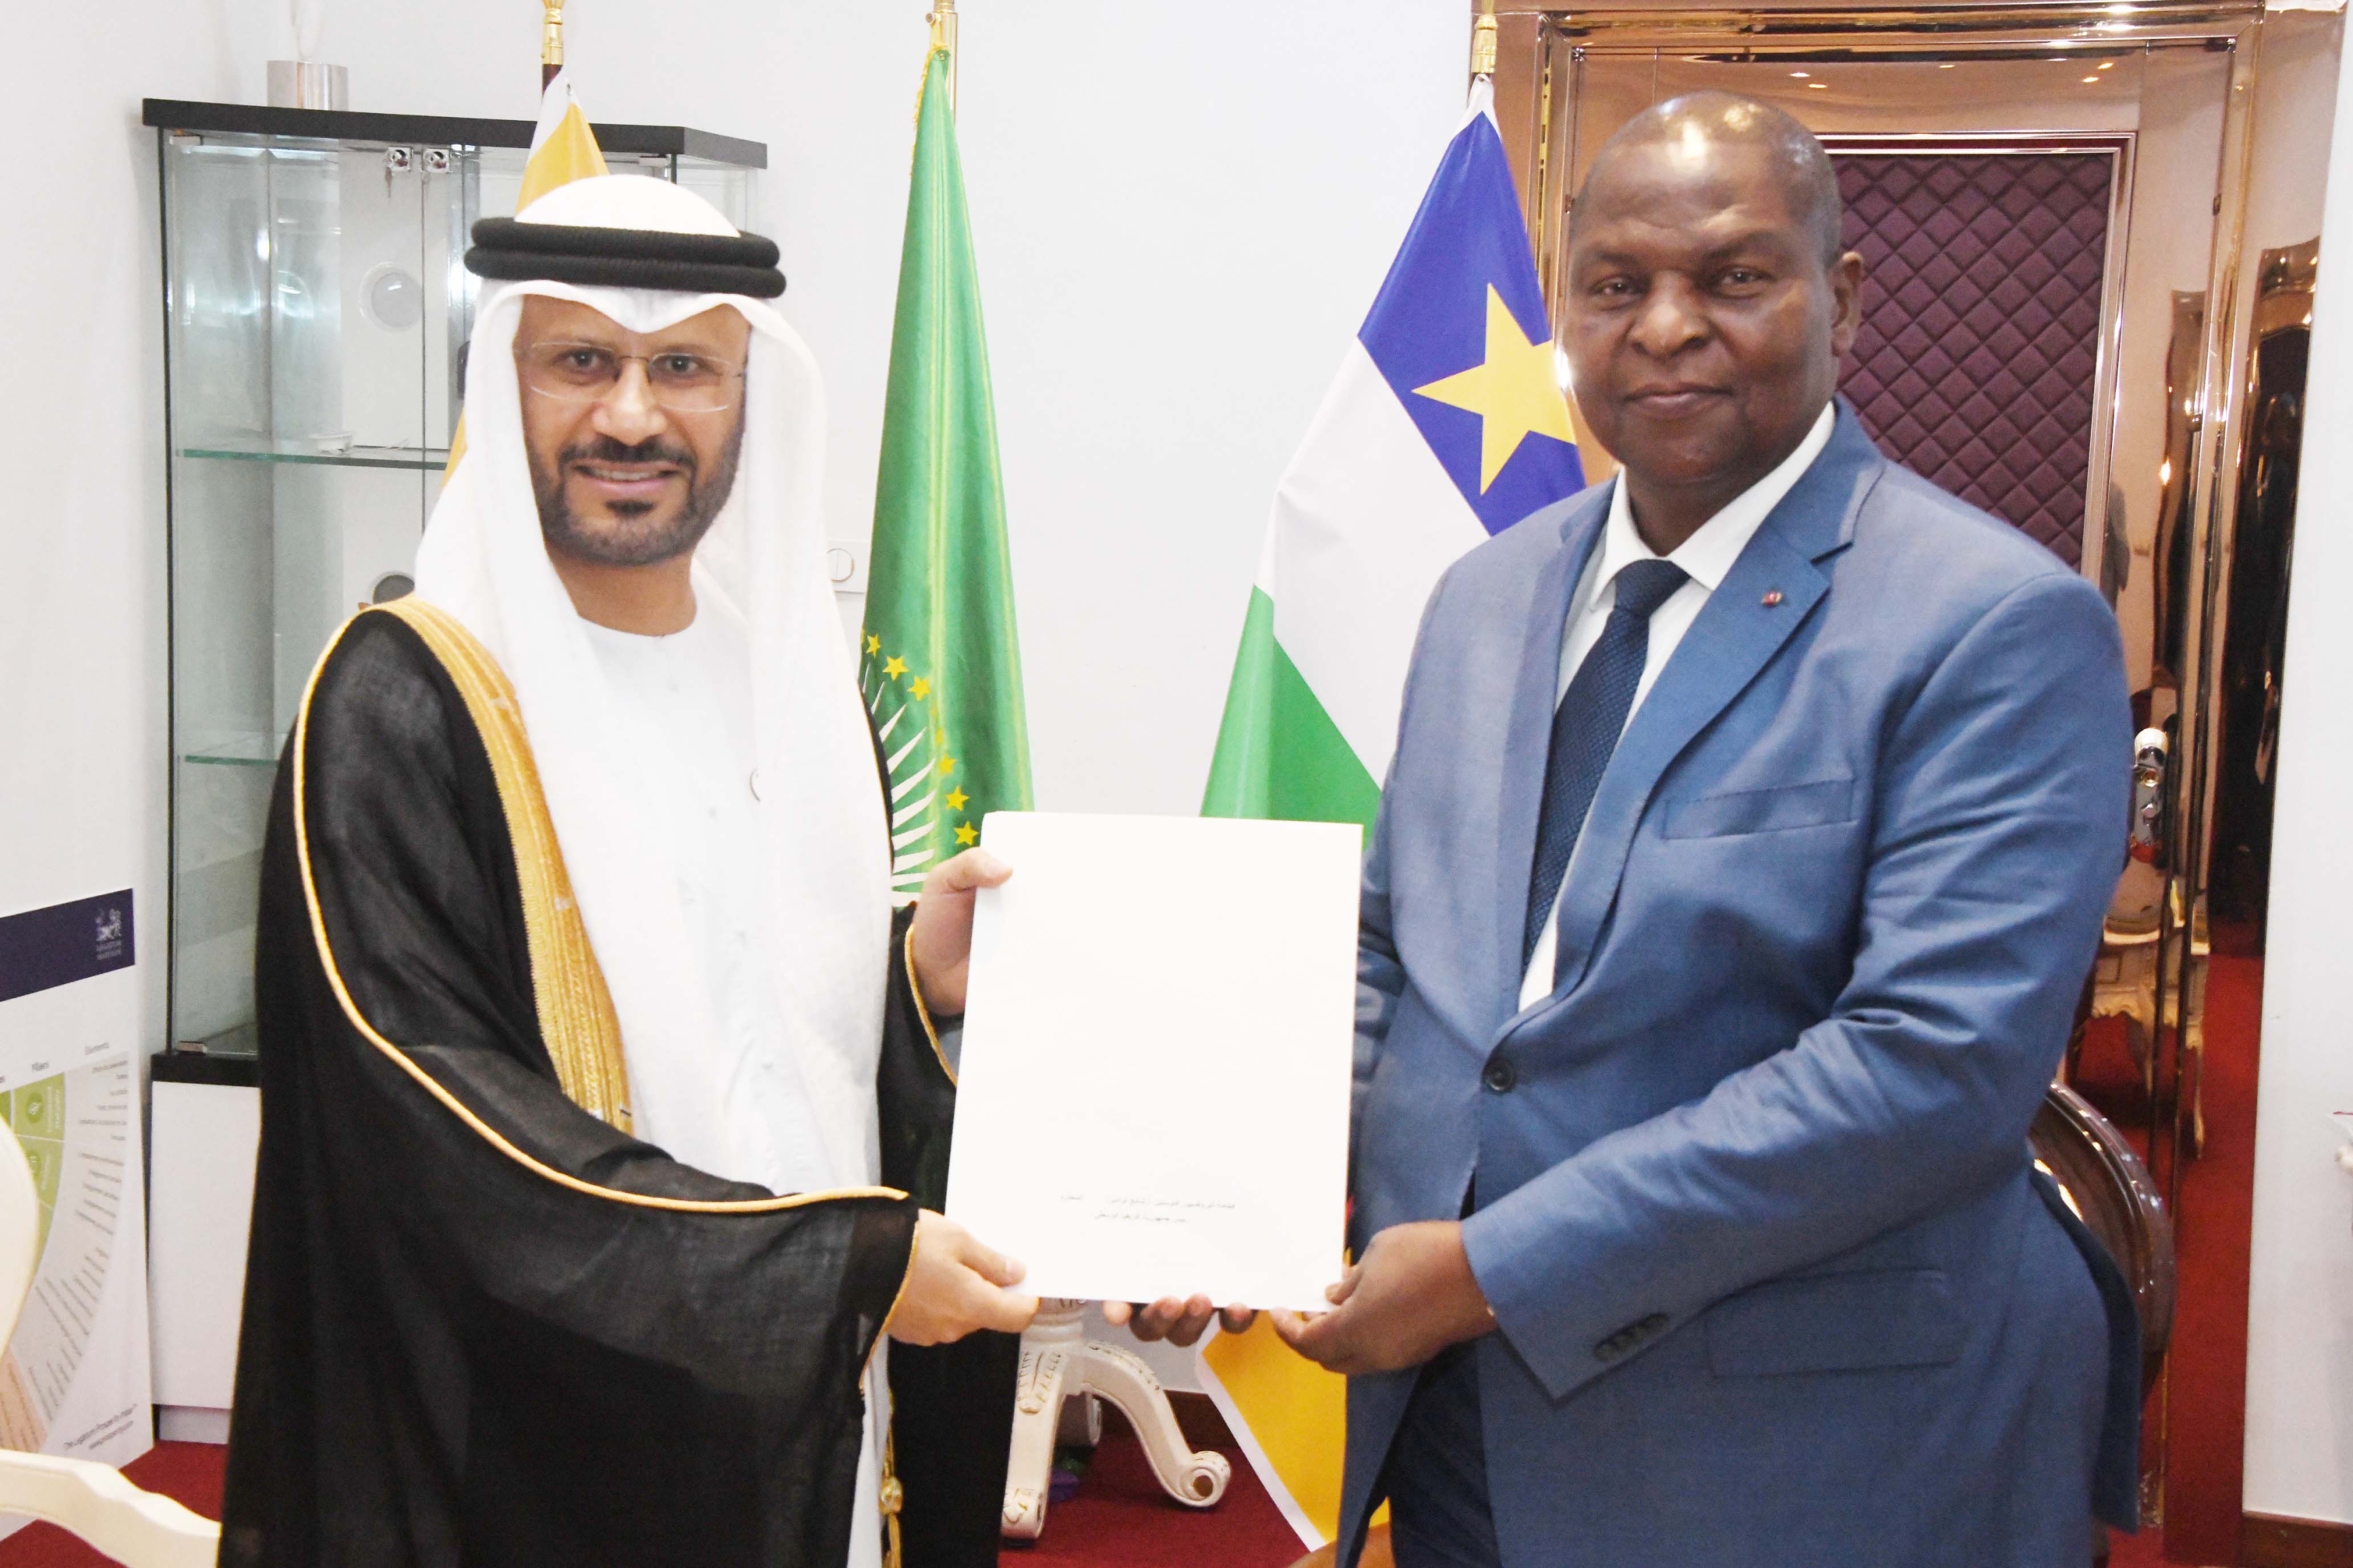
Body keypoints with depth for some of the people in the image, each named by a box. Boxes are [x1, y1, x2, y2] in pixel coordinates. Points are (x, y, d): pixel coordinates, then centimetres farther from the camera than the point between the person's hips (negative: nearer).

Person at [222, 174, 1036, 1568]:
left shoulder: (795, 673, 6)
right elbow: (440, 1123, -21)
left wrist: (921, 974, -7)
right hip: (532, 1451, -6)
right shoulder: (402, 705, -14)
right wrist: (844, 1260, -21)